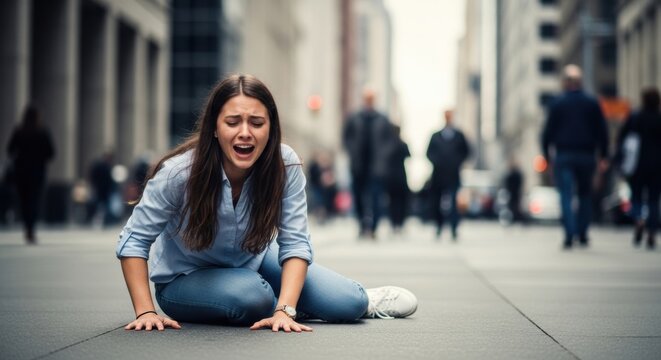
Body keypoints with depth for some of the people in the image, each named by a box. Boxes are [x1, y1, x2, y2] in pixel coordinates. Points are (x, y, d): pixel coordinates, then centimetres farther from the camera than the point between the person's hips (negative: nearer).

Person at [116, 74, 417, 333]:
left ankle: (362, 301, 23)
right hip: (185, 280, -2)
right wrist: (145, 311, -27)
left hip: (252, 262, 2)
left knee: (346, 304, -15)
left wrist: (284, 310, -37)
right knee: (250, 295, -34)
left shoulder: (286, 166, -24)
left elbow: (294, 242, -23)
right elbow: (135, 240, -20)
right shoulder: (180, 171, -30)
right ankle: (304, 308, 0)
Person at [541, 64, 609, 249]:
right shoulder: (592, 103, 4)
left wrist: (547, 154, 7)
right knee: (585, 195, 14)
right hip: (586, 156, 2)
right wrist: (603, 156, 8)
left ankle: (569, 235, -14)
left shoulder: (557, 104, -1)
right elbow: (602, 131, 5)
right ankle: (582, 235, 13)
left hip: (563, 156, -2)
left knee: (566, 196, -3)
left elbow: (548, 131, -2)